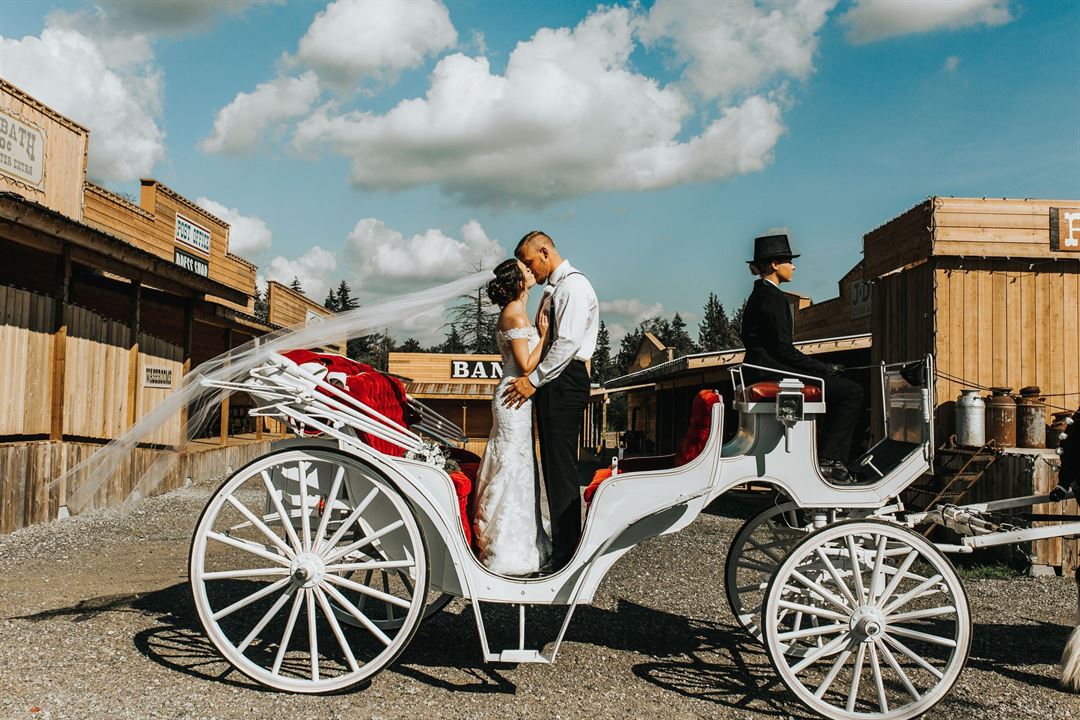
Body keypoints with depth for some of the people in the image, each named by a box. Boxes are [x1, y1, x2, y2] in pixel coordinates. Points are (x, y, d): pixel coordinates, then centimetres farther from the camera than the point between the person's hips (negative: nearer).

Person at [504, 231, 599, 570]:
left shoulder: (574, 285, -10)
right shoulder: (552, 290, 19)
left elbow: (568, 342, -19)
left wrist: (533, 380, -16)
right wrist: (533, 378, 11)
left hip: (566, 383, -10)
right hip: (551, 382, 10)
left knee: (561, 469, -8)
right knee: (553, 467, 13)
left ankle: (566, 558, -3)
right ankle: (562, 544, 22)